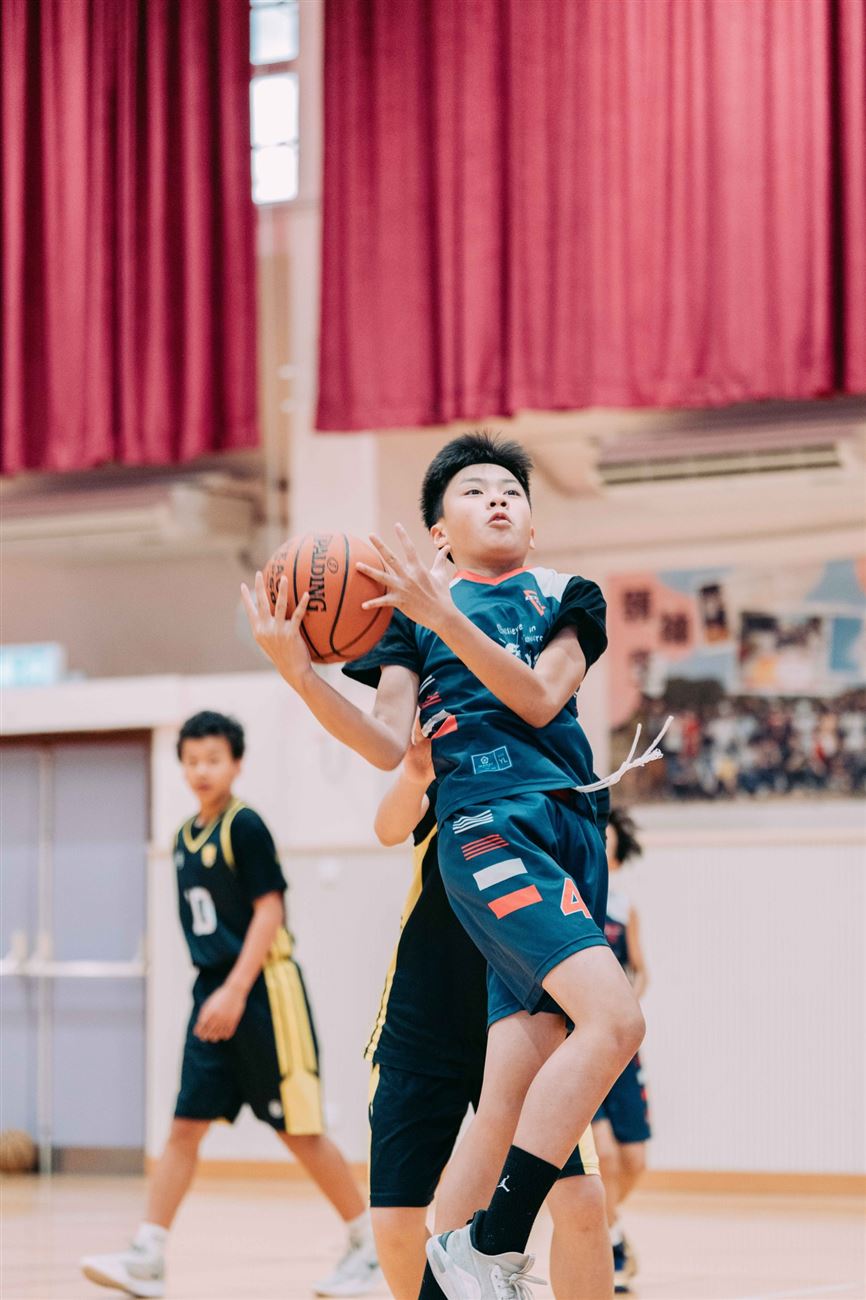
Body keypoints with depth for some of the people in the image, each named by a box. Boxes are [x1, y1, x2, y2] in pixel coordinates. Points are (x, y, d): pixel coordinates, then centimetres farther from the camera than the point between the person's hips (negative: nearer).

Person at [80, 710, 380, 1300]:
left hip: (263, 990, -7)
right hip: (214, 993, 7)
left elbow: (269, 911, -15)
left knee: (299, 1129, -2)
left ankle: (370, 1245, 11)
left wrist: (235, 991, -20)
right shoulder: (186, 836, 13)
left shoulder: (245, 827, -10)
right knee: (185, 1125, 0)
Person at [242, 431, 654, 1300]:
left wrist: (447, 617, -14)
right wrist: (300, 674, -15)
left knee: (509, 1101, -2)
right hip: (487, 827, -4)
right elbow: (389, 747, 0)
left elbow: (539, 699, -2)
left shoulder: (566, 599, 17)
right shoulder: (414, 612, 11)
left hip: (570, 836, 4)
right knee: (613, 1017, -26)